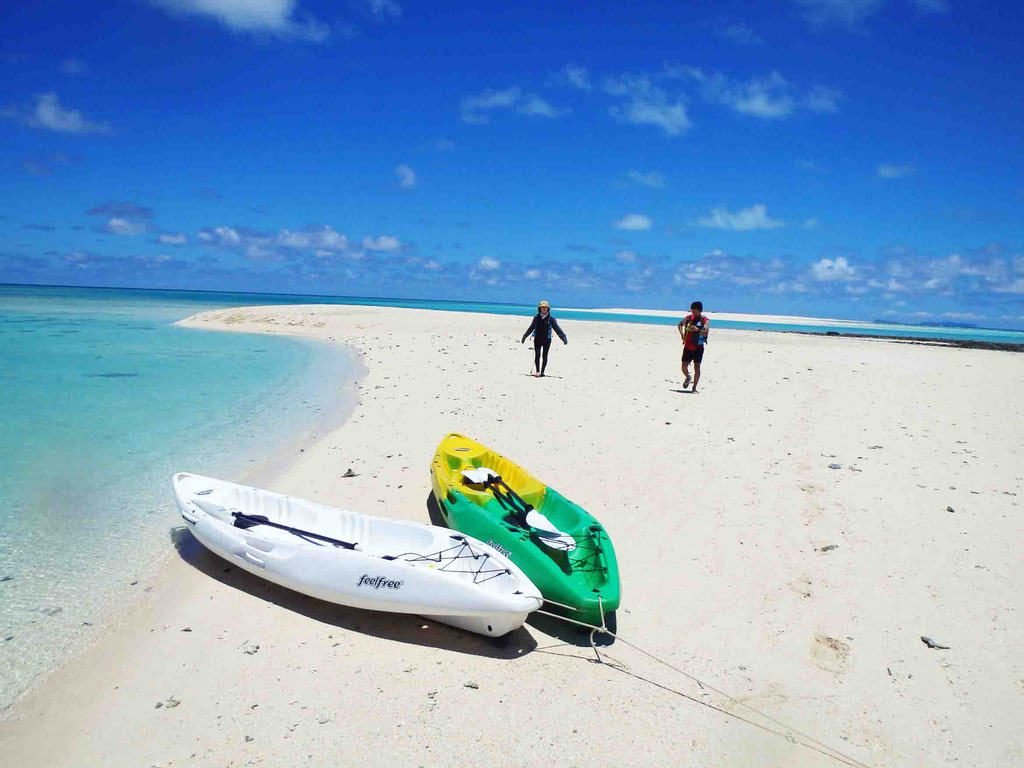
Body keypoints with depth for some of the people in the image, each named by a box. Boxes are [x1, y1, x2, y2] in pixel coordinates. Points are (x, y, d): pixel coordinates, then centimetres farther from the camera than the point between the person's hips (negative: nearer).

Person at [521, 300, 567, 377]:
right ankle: (537, 371, -1)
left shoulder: (551, 318, -3)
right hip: (537, 339, 2)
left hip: (547, 340, -2)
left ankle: (542, 372, 10)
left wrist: (563, 338, -9)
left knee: (544, 356, 3)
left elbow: (557, 329, -2)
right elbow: (531, 328, 17)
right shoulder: (536, 317, 5)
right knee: (537, 356, -4)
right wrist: (524, 337, 23)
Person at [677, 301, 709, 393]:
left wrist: (698, 330, -35)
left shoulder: (704, 320, -5)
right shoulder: (688, 318, 5)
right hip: (688, 347, 3)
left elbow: (705, 333, -16)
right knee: (684, 366, 1)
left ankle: (694, 387, 3)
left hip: (698, 348, -3)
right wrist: (682, 332, -2)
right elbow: (680, 324, 17)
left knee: (697, 367, -5)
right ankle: (688, 377, 34)